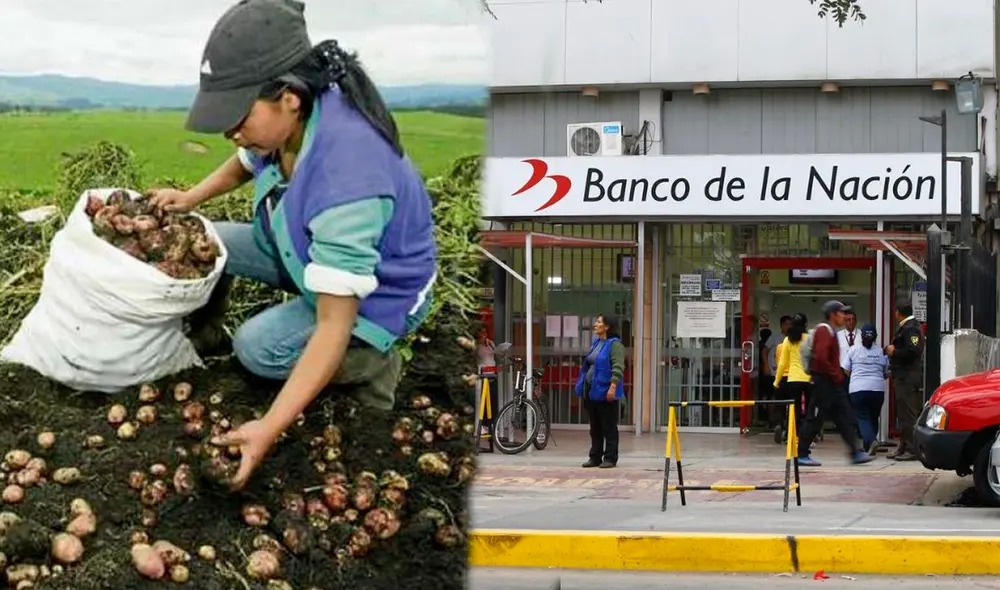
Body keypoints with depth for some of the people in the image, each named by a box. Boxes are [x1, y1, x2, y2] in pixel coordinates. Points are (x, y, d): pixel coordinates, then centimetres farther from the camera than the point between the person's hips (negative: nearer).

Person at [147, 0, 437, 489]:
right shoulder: (288, 120, -19)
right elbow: (244, 164, 12)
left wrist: (270, 428, -42)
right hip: (309, 253, 8)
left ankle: (372, 364, -2)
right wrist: (191, 199, -6)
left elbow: (333, 329, -40)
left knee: (259, 347, -23)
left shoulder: (345, 177, -43)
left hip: (377, 292, -8)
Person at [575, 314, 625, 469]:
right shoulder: (595, 342, 15)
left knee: (609, 427, -1)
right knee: (595, 427, 13)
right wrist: (582, 386, 18)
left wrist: (613, 387, -27)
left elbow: (618, 367, -19)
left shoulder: (614, 344, -12)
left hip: (605, 392, -9)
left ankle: (610, 458, 3)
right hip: (591, 390, 9)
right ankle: (595, 457, 19)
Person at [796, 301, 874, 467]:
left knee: (846, 417, 6)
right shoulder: (824, 330, -14)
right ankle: (802, 455, 2)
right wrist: (836, 375, -17)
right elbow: (821, 358, -25)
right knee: (815, 419, -4)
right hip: (823, 382, -10)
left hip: (833, 384, 10)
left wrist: (838, 374, 11)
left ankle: (855, 453, 6)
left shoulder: (830, 331, 18)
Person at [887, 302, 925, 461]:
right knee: (904, 414, 15)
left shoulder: (910, 328, -14)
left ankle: (912, 450, -9)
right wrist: (890, 350, 8)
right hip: (904, 377, 11)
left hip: (908, 378, -11)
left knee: (908, 415, -9)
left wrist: (894, 351, -13)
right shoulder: (906, 327, 19)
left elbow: (913, 351, -25)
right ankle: (904, 448, 22)